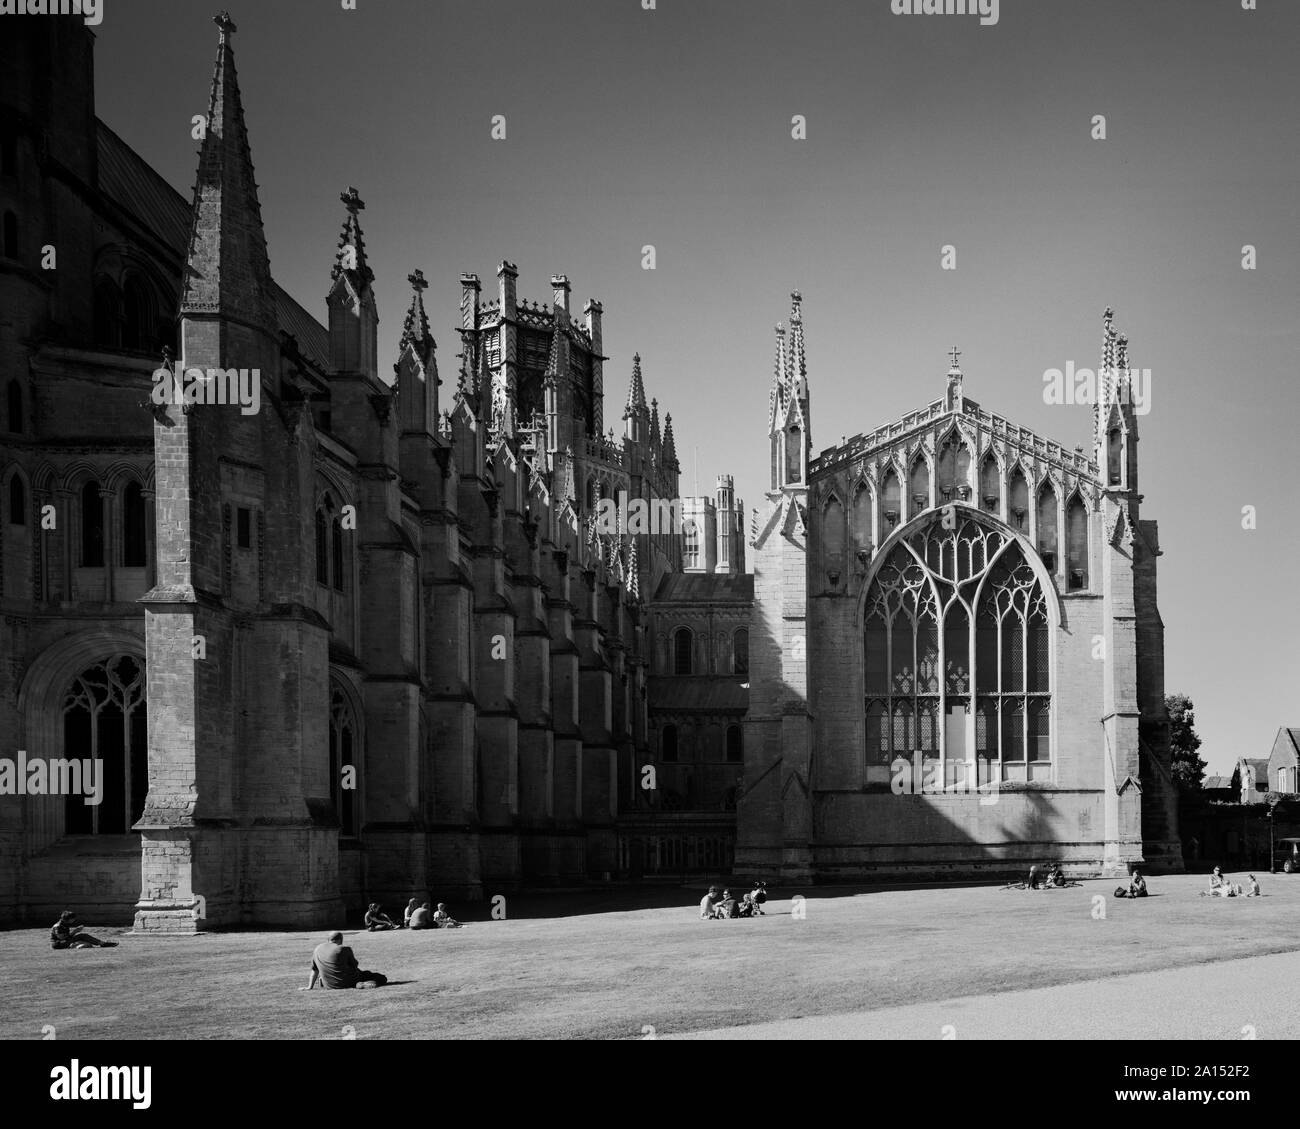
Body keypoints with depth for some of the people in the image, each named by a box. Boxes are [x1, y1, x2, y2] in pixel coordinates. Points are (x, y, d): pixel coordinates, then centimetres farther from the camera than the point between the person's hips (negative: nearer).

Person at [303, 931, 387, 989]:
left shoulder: (318, 949, 5)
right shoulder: (344, 949, -10)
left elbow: (314, 970, 11)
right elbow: (354, 965, 0)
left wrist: (309, 987, 18)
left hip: (329, 985, 5)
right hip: (348, 981, -5)